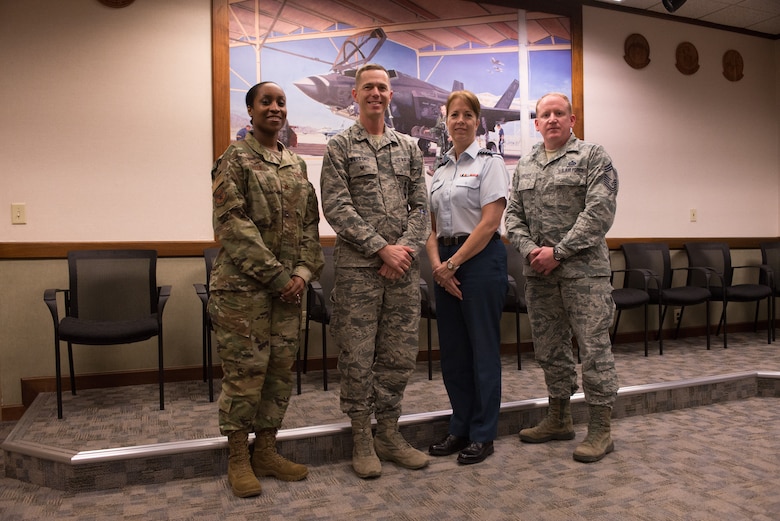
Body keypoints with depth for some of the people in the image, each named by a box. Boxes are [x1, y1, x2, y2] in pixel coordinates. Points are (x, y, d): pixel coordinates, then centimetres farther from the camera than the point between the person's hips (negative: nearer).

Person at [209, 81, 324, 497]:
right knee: (244, 370, 0)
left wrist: (303, 271, -3)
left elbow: (310, 223, 12)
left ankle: (266, 452, 24)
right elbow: (233, 224, -13)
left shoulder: (297, 164, 14)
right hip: (243, 284, -6)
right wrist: (276, 276, -16)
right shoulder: (234, 159, -5)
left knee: (280, 367, 10)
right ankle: (238, 460, 16)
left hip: (288, 285, 6)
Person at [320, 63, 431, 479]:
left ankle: (388, 432, 25)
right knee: (357, 357, 3)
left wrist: (406, 248, -7)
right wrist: (382, 248, -13)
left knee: (400, 355, 9)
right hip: (358, 269, -4)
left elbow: (420, 206, 10)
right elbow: (337, 208, -7)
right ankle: (361, 438, 18)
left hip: (403, 269, 4)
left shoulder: (408, 148, 14)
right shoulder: (340, 146, 3)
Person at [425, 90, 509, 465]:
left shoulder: (489, 163, -4)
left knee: (483, 347, 1)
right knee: (452, 348, 10)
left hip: (480, 259, -6)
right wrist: (437, 264, -5)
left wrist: (453, 263, -14)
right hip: (446, 264, 7)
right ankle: (460, 428, 24)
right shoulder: (440, 171, 15)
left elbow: (489, 223, -13)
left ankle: (483, 435, 14)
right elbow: (432, 226, 12)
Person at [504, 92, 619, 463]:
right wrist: (530, 250, -7)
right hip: (538, 272, 6)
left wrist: (558, 253, -16)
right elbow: (513, 215, 12)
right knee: (549, 348, 13)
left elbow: (599, 213, -12)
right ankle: (559, 419, 28)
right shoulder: (524, 166, 16)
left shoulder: (593, 157, -1)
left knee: (594, 348, -2)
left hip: (584, 270, -5)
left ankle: (600, 429, 10)